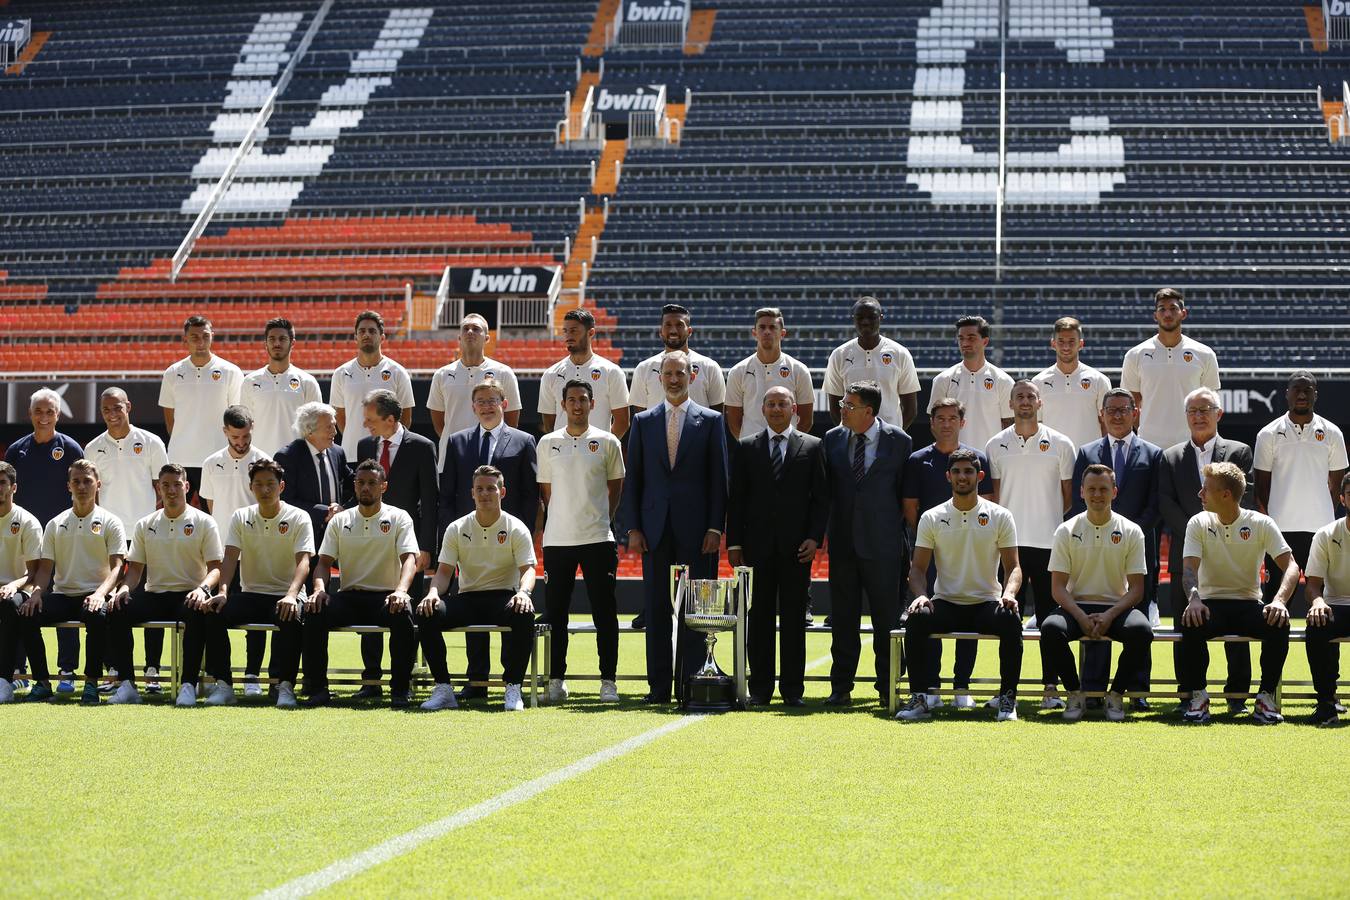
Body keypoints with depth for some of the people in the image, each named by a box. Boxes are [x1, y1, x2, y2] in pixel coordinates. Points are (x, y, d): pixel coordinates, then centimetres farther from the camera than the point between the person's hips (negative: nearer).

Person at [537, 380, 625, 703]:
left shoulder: (607, 442, 3)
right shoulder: (548, 443, 7)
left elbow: (616, 486, 12)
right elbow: (546, 490, 13)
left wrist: (602, 520, 8)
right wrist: (563, 522, 10)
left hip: (597, 539, -1)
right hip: (557, 540, 1)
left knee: (605, 612, -1)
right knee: (555, 612, 4)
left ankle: (608, 680, 5)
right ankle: (556, 679, 11)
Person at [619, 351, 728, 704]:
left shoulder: (710, 420, 5)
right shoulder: (644, 422, 10)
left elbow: (719, 478, 2)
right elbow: (632, 479, 9)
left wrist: (715, 527, -6)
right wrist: (632, 528, 0)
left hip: (695, 529, -2)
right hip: (655, 527, 2)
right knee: (657, 609, 4)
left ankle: (690, 683, 3)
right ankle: (659, 685, 7)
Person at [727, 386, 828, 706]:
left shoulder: (812, 447, 7)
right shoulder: (746, 448, 10)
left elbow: (821, 497, 4)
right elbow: (736, 498, 8)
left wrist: (815, 538, -6)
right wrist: (734, 542, 1)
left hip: (796, 547, -1)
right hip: (758, 546, 1)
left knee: (794, 618, 1)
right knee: (759, 617, 2)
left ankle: (792, 689, 6)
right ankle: (760, 688, 7)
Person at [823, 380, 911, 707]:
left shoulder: (898, 441, -2)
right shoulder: (833, 439, 7)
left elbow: (906, 493, 2)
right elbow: (827, 486, 13)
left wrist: (899, 531, 1)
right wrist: (827, 529, 7)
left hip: (881, 544, -3)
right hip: (843, 542, 3)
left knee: (886, 618, 1)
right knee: (843, 618, 6)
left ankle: (888, 687, 10)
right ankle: (841, 687, 12)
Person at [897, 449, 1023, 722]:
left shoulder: (1000, 517, 4)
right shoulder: (931, 518, 6)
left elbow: (1013, 566, 2)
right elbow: (918, 568, 4)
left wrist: (1008, 593, -20)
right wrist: (921, 595, -18)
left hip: (987, 603, -1)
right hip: (945, 604, 1)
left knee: (1011, 620, -34)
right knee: (917, 618, -32)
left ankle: (1007, 699, -20)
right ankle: (918, 699, -25)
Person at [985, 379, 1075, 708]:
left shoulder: (1060, 444, 4)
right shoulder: (996, 445, 8)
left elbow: (1070, 495, 8)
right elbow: (993, 495, 11)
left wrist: (1047, 517, 3)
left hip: (1048, 543, -1)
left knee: (1050, 615, 0)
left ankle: (1051, 687, 4)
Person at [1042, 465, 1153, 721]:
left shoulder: (1131, 531, 3)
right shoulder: (1067, 531, 3)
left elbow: (1136, 589, 0)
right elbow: (1058, 587, -1)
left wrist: (1109, 616, -18)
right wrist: (1082, 617, -18)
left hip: (1117, 607, 0)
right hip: (1076, 606, 0)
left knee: (1142, 630, -34)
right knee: (1050, 628, -33)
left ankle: (1116, 694, -11)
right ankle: (1075, 693, -11)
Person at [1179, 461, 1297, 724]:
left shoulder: (1261, 524, -2)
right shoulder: (1199, 523, 1)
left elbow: (1291, 567, -11)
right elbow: (1189, 568, -10)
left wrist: (1279, 601, -31)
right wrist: (1194, 599, -33)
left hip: (1249, 604, 0)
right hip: (1211, 604, 0)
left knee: (1279, 624, -32)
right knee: (1191, 624, -35)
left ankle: (1266, 696, -17)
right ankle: (1197, 695, -18)